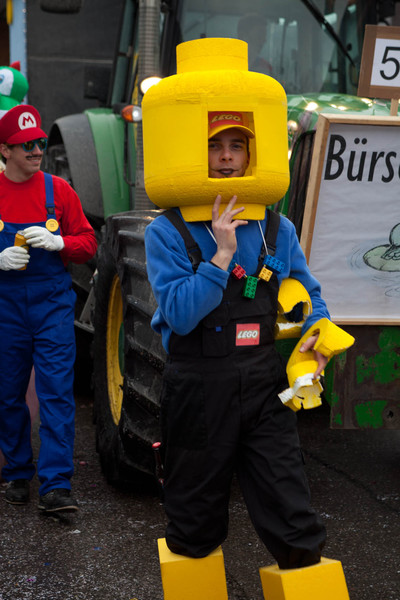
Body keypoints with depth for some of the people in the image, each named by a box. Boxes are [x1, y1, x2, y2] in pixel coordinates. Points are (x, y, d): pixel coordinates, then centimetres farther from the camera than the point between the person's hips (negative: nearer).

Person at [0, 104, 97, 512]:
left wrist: (56, 242, -13)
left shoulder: (58, 191, 3)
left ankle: (55, 486, -6)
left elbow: (87, 244, 5)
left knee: (57, 392, -7)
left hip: (52, 304, 0)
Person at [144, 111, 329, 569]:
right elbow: (180, 315, -17)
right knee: (195, 527, 13)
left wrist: (317, 330, -4)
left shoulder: (277, 230, 6)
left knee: (293, 519, -2)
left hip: (264, 385, 2)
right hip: (198, 389, -2)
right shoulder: (167, 233, -6)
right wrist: (222, 254, -22)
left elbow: (307, 296, 18)